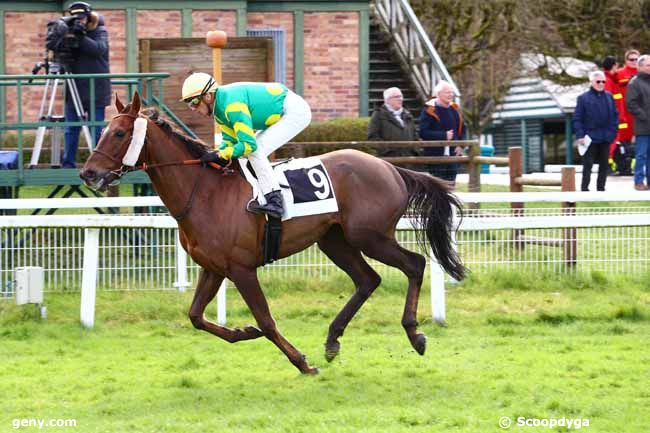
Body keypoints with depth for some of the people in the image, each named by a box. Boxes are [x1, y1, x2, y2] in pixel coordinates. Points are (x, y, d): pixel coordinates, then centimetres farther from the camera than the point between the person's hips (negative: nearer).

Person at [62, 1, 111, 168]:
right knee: (71, 129, 4)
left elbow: (99, 49, -19)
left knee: (97, 130, -2)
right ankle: (68, 164, 9)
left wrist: (81, 37, -29)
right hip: (74, 89, 3)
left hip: (96, 89, -3)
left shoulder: (99, 32, -1)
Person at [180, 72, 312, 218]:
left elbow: (248, 145, -28)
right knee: (255, 151, 13)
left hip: (295, 112, -10)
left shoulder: (232, 104, -28)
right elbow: (229, 139, 9)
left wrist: (219, 155, -23)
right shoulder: (220, 105, 4)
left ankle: (275, 201, -23)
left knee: (255, 151, -17)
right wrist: (222, 156, -9)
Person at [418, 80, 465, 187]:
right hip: (435, 154, -6)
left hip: (453, 154, 6)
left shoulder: (454, 109, 10)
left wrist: (460, 145, 1)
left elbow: (462, 130, 19)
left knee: (451, 185, 7)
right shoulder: (429, 110, -9)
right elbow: (423, 133, -15)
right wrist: (443, 136, -21)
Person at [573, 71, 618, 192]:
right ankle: (584, 188, 0)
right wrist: (580, 136, -11)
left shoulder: (609, 97, 8)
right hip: (591, 137, -4)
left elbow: (615, 115, 13)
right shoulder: (583, 98, -3)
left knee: (604, 165, 8)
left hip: (606, 138, 4)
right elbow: (577, 118, -4)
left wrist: (613, 131, 2)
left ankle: (601, 188, 15)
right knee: (588, 165, -3)